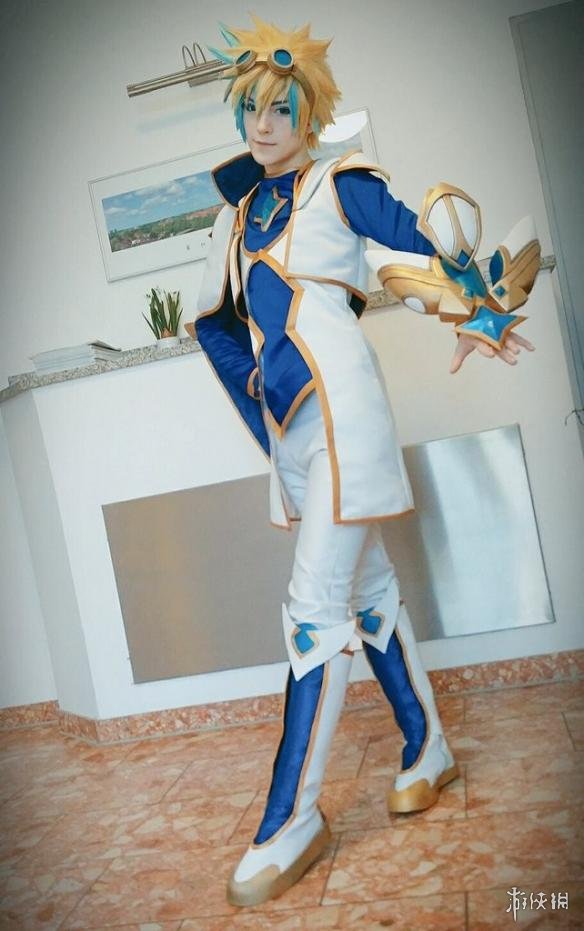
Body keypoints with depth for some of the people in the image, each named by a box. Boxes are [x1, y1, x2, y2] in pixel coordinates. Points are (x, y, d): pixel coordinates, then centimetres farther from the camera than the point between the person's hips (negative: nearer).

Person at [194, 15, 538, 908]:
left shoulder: (341, 185, 1)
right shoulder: (237, 212, 18)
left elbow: (433, 248, 6)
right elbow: (214, 321, 22)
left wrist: (474, 319, 12)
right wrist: (254, 382, 14)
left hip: (339, 404, -7)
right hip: (287, 418, 7)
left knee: (316, 602, -10)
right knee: (368, 587, 12)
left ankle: (292, 819, 0)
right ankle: (428, 750, 27)